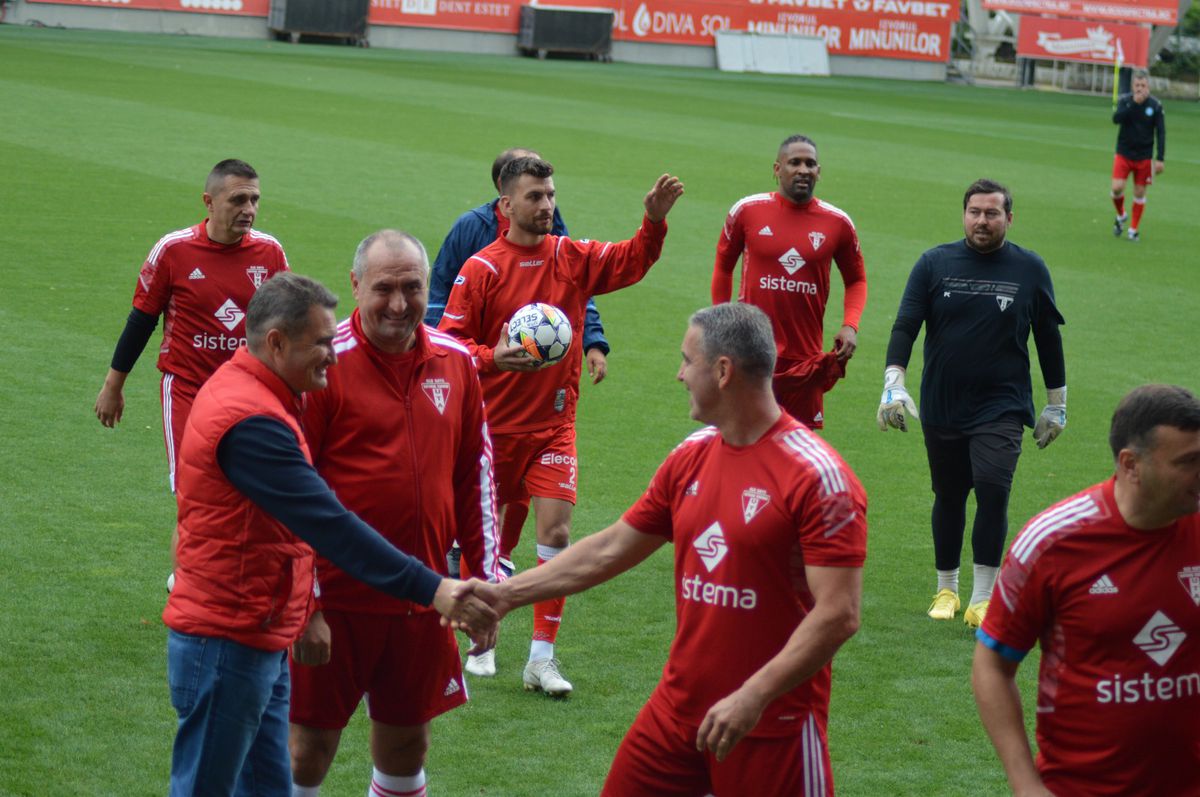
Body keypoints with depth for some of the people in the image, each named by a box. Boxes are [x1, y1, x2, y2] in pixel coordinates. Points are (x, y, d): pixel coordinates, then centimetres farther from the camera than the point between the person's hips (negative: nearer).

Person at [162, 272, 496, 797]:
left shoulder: (247, 390, 10)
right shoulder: (250, 421, -24)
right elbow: (330, 527, -28)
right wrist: (431, 590, -28)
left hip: (259, 642, 10)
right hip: (227, 646, -10)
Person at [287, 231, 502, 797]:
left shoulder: (455, 361, 5)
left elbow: (476, 470, 13)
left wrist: (484, 578, 11)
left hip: (423, 598, 5)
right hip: (338, 599, -4)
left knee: (406, 744, 14)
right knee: (311, 744, 3)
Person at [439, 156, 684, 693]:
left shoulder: (573, 258, 2)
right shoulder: (481, 269, -8)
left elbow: (630, 262, -3)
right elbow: (449, 340, -9)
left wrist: (654, 221, -20)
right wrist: (492, 358, -26)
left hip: (554, 423, 2)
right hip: (493, 423, -2)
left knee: (556, 531, -8)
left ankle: (542, 659, -1)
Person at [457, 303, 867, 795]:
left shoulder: (817, 475, -17)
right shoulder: (690, 458, 6)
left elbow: (838, 615, -21)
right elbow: (610, 549, 15)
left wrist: (753, 697, -25)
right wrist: (506, 594, 14)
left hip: (773, 727, -6)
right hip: (677, 709, 7)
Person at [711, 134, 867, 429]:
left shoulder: (837, 222, 0)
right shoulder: (747, 211, -3)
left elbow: (856, 279, 13)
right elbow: (723, 265, 11)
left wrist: (850, 326, -4)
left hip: (807, 359, 1)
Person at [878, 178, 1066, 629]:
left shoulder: (1030, 270, 1)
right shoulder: (935, 263, 1)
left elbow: (1048, 339, 9)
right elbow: (905, 326, -3)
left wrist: (1056, 405, 11)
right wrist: (893, 385, -16)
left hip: (1002, 407, -2)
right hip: (941, 406, 2)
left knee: (992, 489, -17)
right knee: (949, 498, 11)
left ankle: (983, 599, -8)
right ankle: (946, 590, 28)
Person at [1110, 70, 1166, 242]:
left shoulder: (1156, 105, -5)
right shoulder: (1125, 100, -4)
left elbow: (1161, 133, -3)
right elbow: (1116, 119, -21)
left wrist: (1160, 159, -9)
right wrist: (1133, 103, -29)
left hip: (1144, 157, 0)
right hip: (1123, 154, 0)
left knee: (1140, 193, 2)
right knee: (1117, 188, -11)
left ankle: (1133, 229, 15)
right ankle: (1121, 216, 19)